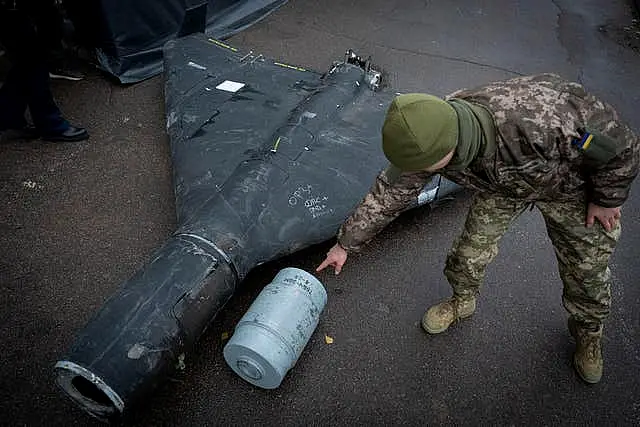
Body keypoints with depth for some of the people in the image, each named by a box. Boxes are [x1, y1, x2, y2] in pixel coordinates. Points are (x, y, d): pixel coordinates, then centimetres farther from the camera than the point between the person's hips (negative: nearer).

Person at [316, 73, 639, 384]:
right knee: (472, 247, 2)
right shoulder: (429, 139, -32)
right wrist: (346, 244, -10)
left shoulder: (541, 121, -49)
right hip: (502, 182, 3)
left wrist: (607, 199, -12)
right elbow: (389, 192, -18)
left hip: (571, 183, -2)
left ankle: (588, 333, 38)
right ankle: (462, 302, 34)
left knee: (586, 266, 8)